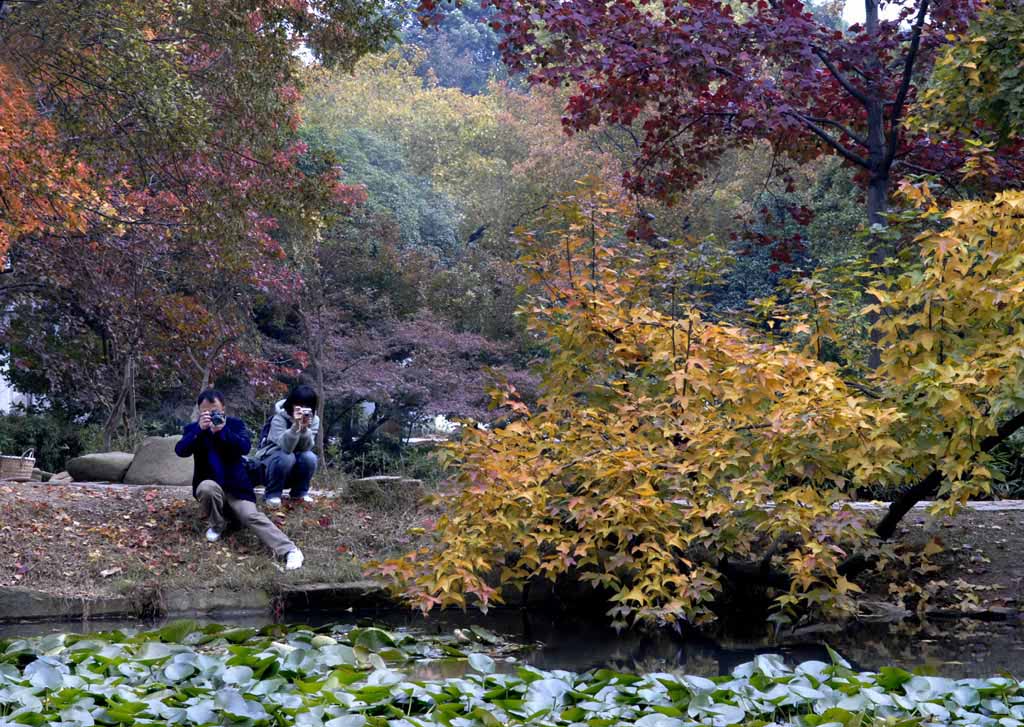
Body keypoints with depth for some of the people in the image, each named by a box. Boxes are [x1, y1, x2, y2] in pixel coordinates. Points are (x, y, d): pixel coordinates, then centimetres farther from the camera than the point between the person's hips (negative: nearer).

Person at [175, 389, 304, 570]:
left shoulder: (236, 424, 2)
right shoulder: (193, 429, 3)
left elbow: (245, 448, -16)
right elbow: (180, 451, -15)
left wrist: (222, 430, -29)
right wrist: (199, 429, -28)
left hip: (235, 487, -1)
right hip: (209, 485, 1)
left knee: (252, 516, -25)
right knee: (208, 488, -36)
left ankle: (289, 550, -37)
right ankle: (217, 525, -7)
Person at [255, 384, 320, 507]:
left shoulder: (314, 419, -11)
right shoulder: (279, 418, -23)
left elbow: (306, 447, -24)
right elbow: (286, 447, -38)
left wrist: (305, 427, -40)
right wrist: (296, 425, -51)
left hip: (294, 469, 4)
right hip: (270, 460, -4)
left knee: (309, 457, -27)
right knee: (287, 457, -34)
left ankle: (299, 493, -2)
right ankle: (272, 494, -12)